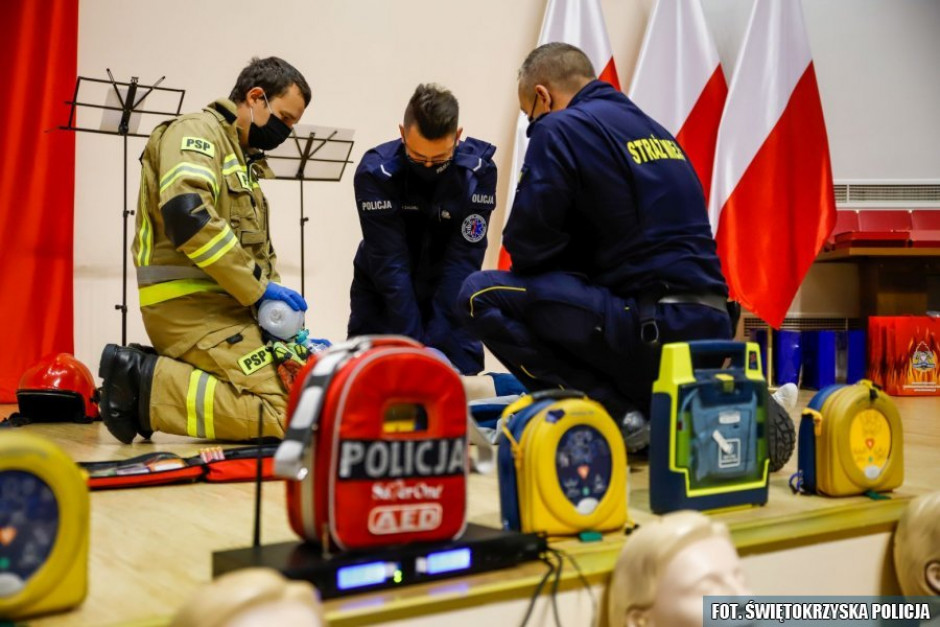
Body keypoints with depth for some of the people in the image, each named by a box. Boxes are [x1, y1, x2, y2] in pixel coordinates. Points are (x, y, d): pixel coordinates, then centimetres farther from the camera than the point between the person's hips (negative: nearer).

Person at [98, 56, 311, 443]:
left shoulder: (246, 159, 25)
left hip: (223, 305, 10)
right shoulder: (197, 132, -5)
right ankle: (144, 385, -11)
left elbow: (260, 245, 27)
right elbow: (187, 214, -24)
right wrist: (257, 288, -18)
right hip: (189, 304, -10)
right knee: (275, 414, -21)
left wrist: (272, 299, 9)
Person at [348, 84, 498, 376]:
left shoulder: (478, 170, -23)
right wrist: (413, 343, -30)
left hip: (445, 292, 1)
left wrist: (435, 341, -28)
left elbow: (462, 262, -24)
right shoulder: (376, 170, -26)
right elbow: (390, 263, -27)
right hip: (381, 292, 0)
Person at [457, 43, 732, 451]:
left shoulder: (560, 129, -5)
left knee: (481, 295, -8)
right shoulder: (653, 128, 20)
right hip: (710, 330, 9)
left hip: (655, 330, -9)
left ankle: (614, 417, -7)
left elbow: (527, 247, -6)